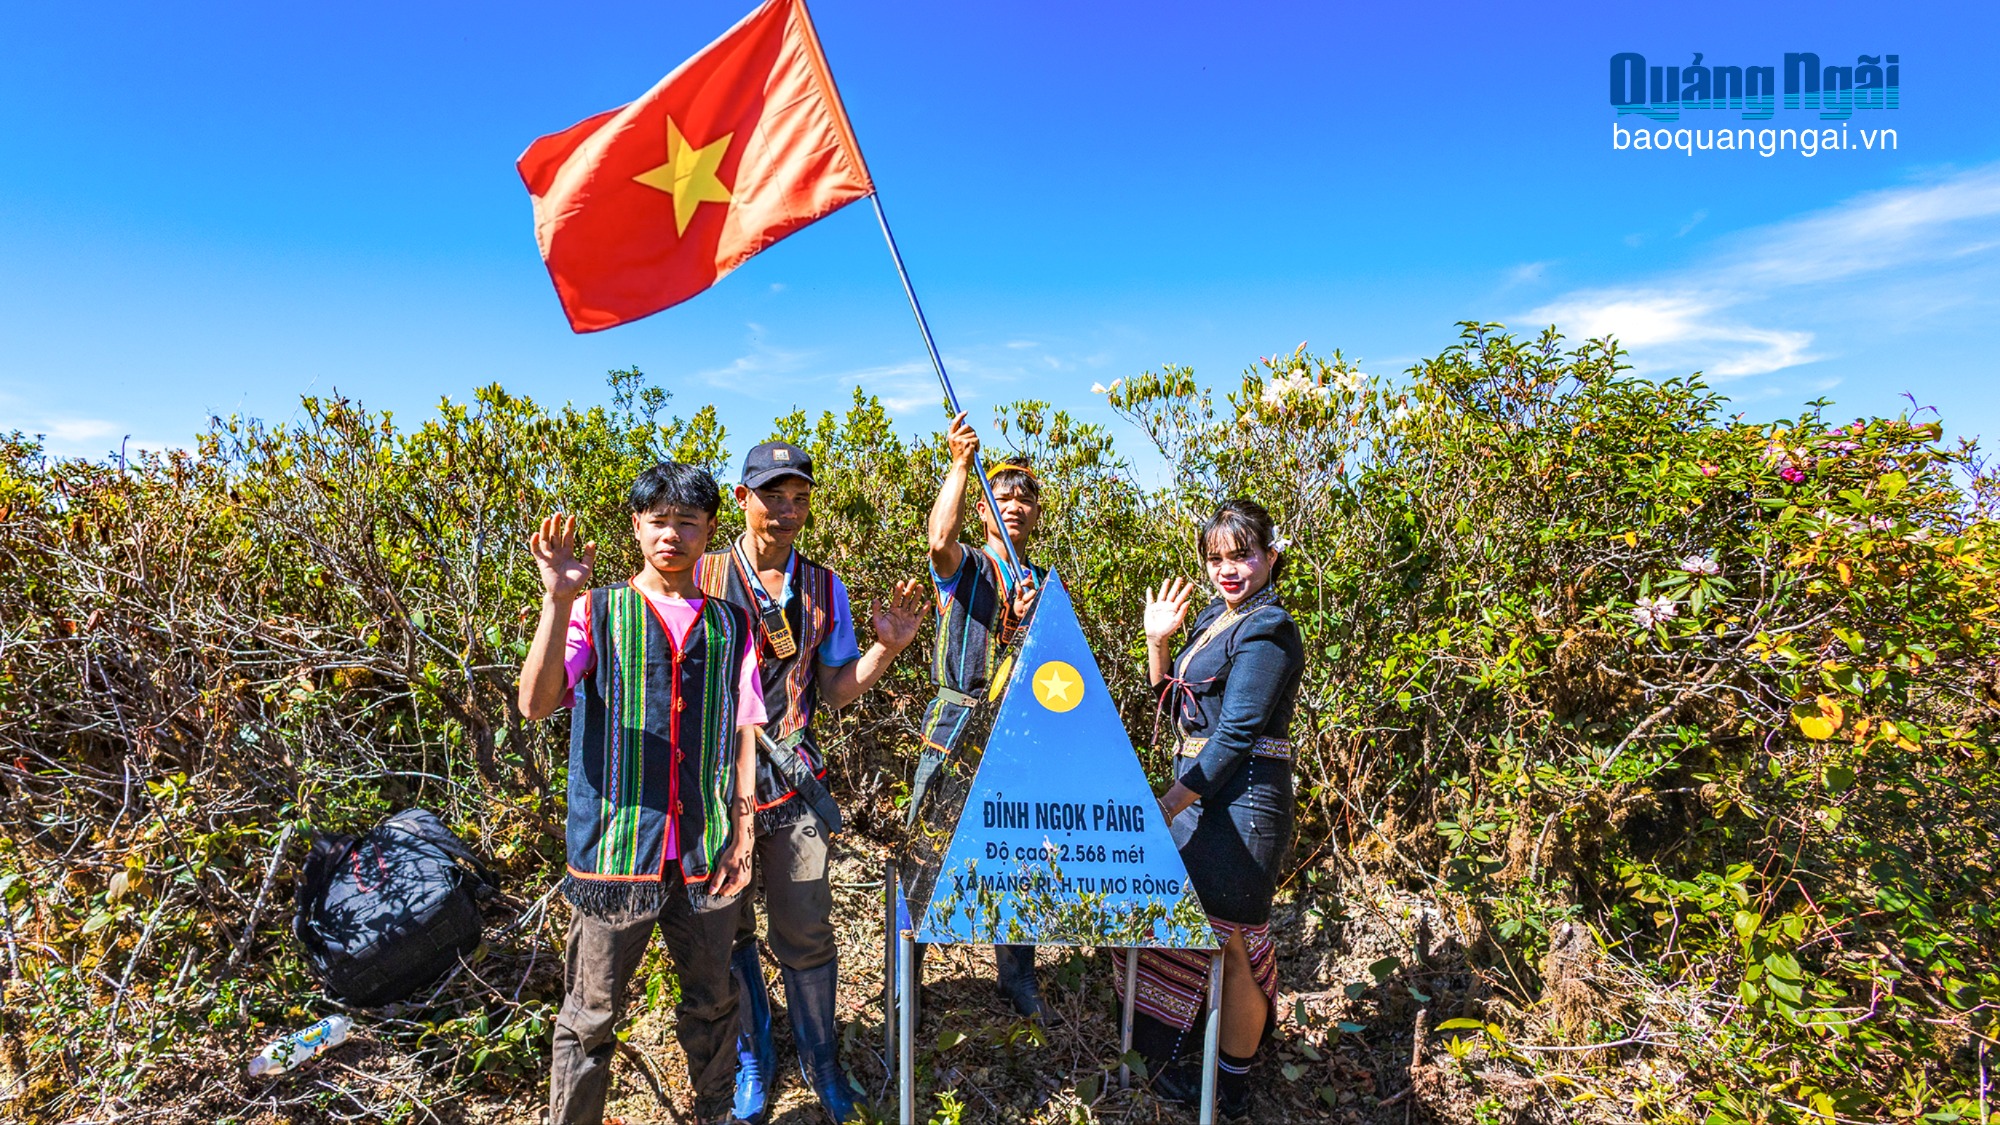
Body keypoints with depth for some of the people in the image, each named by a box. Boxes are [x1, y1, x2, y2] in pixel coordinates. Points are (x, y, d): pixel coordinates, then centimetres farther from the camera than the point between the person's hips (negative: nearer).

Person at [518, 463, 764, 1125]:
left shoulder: (731, 626, 6)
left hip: (706, 851, 3)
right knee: (591, 1015, 10)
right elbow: (535, 705, -15)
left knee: (712, 1002, 17)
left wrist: (743, 834, 4)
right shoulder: (596, 612, -1)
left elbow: (744, 734, 9)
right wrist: (556, 603, -27)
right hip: (616, 846, -2)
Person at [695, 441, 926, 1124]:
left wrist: (888, 646, -7)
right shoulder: (703, 578, -1)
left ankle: (820, 1060, 32)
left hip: (791, 780, 1)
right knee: (727, 930, 13)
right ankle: (753, 1061, 36)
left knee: (806, 932, 7)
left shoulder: (824, 589, 5)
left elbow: (835, 689, 7)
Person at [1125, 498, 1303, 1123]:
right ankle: (1165, 1056, 40)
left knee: (1232, 944, 6)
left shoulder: (1266, 629, -17)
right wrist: (1157, 640, 1)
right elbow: (1172, 702, 16)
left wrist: (1165, 808, -21)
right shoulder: (1214, 619, 10)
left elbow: (1235, 735, -22)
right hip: (1201, 793, 9)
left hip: (1240, 803, -9)